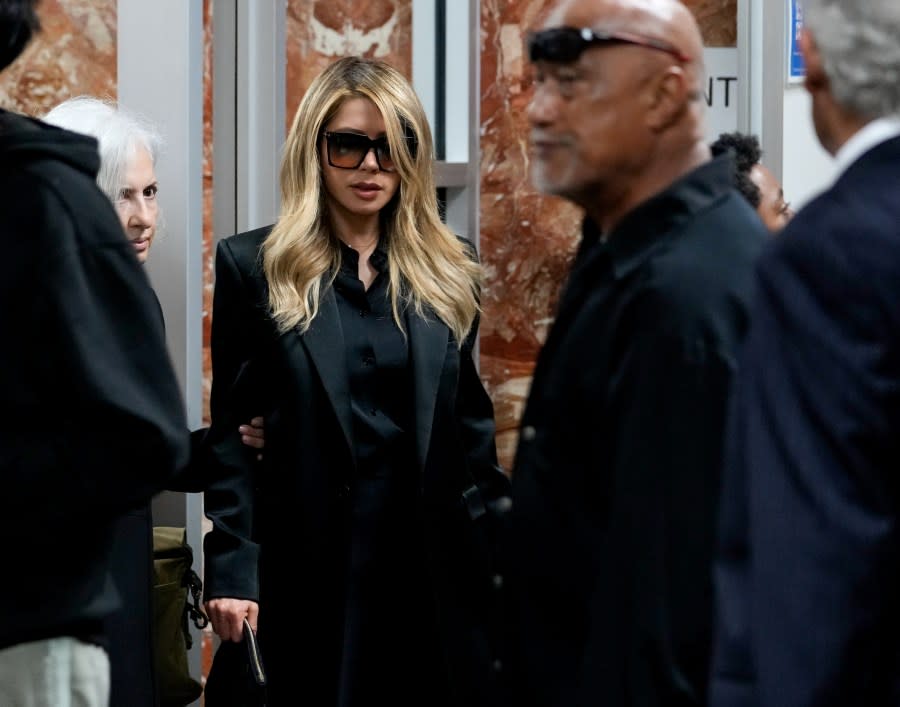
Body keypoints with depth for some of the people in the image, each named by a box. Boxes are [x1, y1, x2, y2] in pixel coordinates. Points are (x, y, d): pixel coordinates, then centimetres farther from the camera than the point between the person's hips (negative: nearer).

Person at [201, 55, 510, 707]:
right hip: (307, 567, -3)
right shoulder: (254, 267, 1)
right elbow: (231, 431, -2)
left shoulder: (449, 270, 10)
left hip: (435, 569, 3)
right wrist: (232, 569, -10)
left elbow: (470, 422, 12)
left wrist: (501, 548, 5)